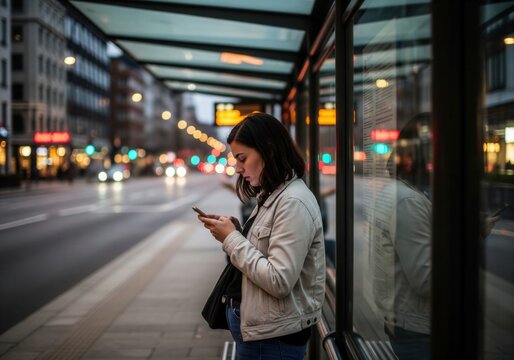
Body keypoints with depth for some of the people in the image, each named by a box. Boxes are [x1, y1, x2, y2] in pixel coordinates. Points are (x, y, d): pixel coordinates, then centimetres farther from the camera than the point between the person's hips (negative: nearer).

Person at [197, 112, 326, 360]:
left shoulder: (294, 203, -20)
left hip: (274, 337, -8)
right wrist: (234, 231, -3)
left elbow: (279, 281, -26)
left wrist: (232, 239, -19)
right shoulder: (270, 196, 9)